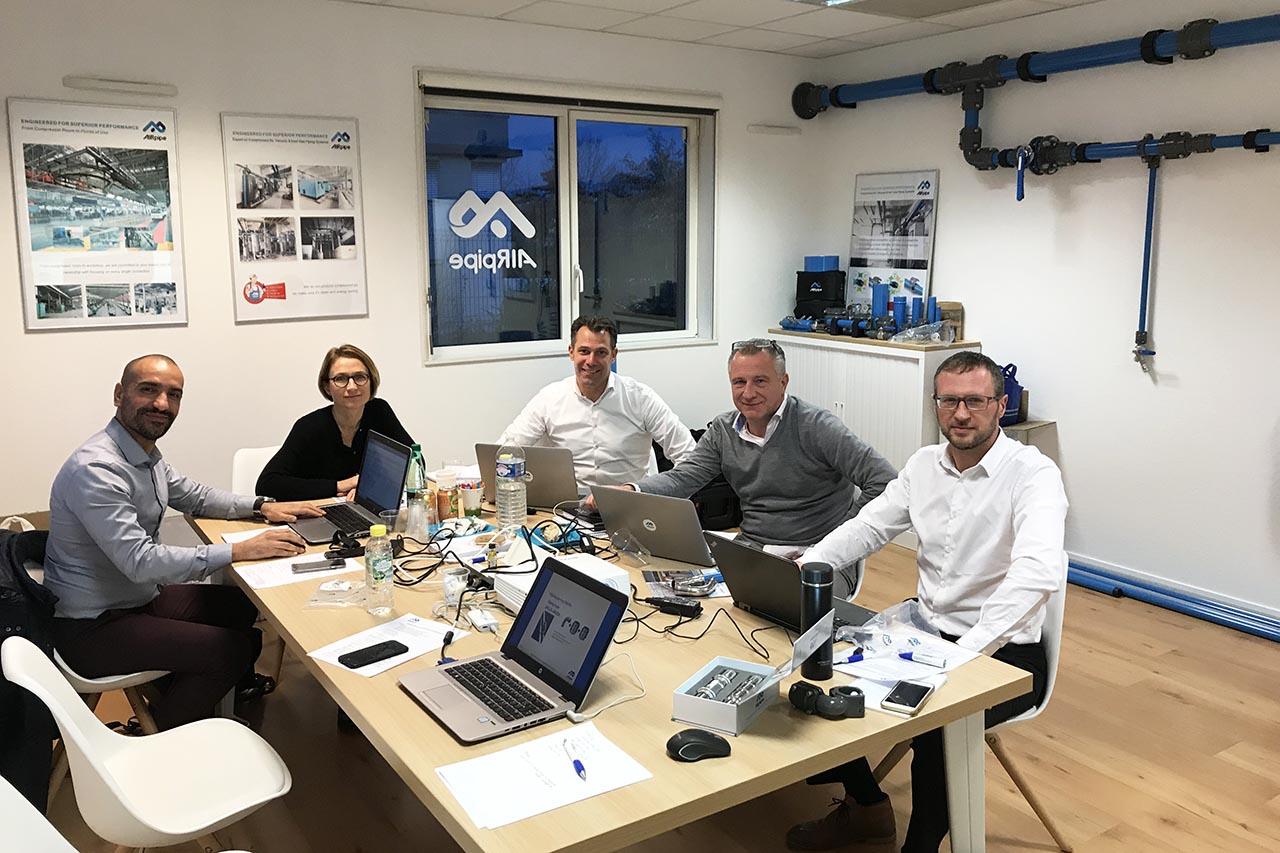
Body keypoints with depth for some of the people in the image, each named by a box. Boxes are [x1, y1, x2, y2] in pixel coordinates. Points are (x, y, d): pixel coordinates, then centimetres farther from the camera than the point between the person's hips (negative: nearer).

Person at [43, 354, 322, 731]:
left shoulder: (146, 453, 3)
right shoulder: (96, 469, -27)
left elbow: (194, 495, 19)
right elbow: (140, 562, -32)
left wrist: (262, 506, 5)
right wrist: (240, 551, -32)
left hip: (139, 597, 10)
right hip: (92, 628, -10)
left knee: (242, 605, 13)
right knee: (232, 649, -15)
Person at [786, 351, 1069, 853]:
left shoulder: (1033, 474, -18)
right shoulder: (924, 464, 4)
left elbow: (1039, 571, -33)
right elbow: (868, 527, 11)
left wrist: (963, 656, -40)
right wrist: (807, 567, -8)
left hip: (1003, 652, -6)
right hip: (926, 631, 7)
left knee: (934, 723, -31)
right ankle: (866, 806, 20)